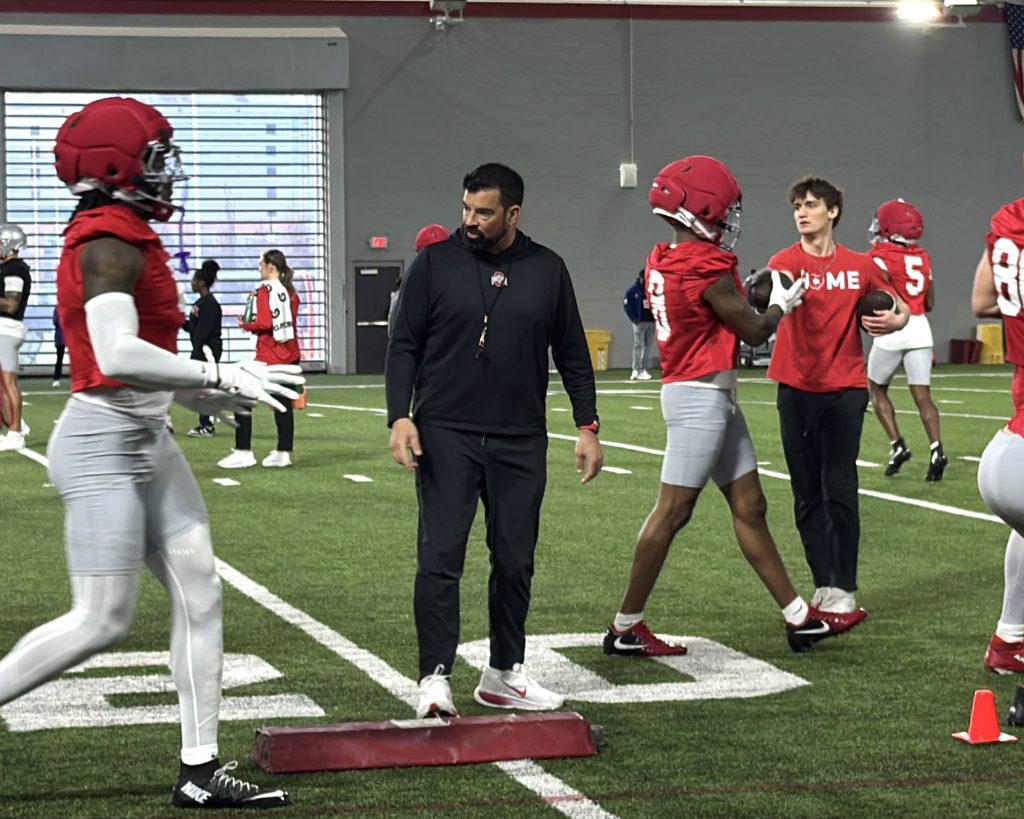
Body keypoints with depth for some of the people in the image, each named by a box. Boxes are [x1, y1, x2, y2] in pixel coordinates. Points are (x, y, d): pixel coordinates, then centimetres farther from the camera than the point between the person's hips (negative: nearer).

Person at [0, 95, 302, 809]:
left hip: (147, 443, 10)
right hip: (102, 447, -10)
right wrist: (222, 377, -21)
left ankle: (201, 771, 11)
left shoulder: (123, 237, 13)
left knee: (200, 594, 7)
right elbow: (117, 359, -28)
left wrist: (212, 395, 13)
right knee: (102, 621, -6)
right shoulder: (111, 243, -17)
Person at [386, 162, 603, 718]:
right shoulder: (436, 262, 0)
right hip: (445, 436, -2)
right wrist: (400, 416, -10)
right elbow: (404, 345, 1)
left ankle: (503, 676, 20)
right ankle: (435, 678, -3)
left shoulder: (547, 271, 6)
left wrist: (587, 426, 7)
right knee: (440, 559, -7)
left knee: (515, 562, 8)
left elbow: (572, 354, 12)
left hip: (520, 442, 3)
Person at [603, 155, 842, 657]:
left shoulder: (663, 260, 8)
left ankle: (797, 617, 18)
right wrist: (783, 304, 9)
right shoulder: (706, 267, -18)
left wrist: (744, 294, 10)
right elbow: (754, 332, -8)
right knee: (672, 512, -3)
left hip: (714, 397, 10)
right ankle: (625, 628, 4)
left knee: (749, 507, 12)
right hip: (701, 395, -10)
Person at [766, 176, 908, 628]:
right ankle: (825, 588, 15)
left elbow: (899, 309, 18)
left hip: (845, 390, -1)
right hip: (797, 390, 1)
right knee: (808, 496, 6)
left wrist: (894, 320, -6)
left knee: (840, 491, -4)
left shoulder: (861, 267, 4)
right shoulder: (786, 263, -1)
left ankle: (843, 594, 0)